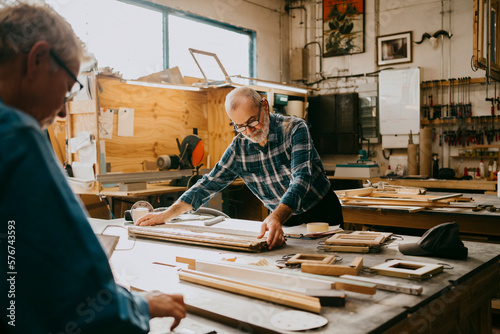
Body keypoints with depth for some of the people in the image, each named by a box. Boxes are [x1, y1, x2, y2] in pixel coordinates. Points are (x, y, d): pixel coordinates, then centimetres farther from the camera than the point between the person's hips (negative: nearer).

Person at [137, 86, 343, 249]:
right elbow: (208, 185, 3)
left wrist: (277, 217, -47)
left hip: (322, 213, -3)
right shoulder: (238, 148, -4)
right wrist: (167, 214, -5)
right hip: (284, 219, 3)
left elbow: (301, 179, -30)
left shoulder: (295, 129, -17)